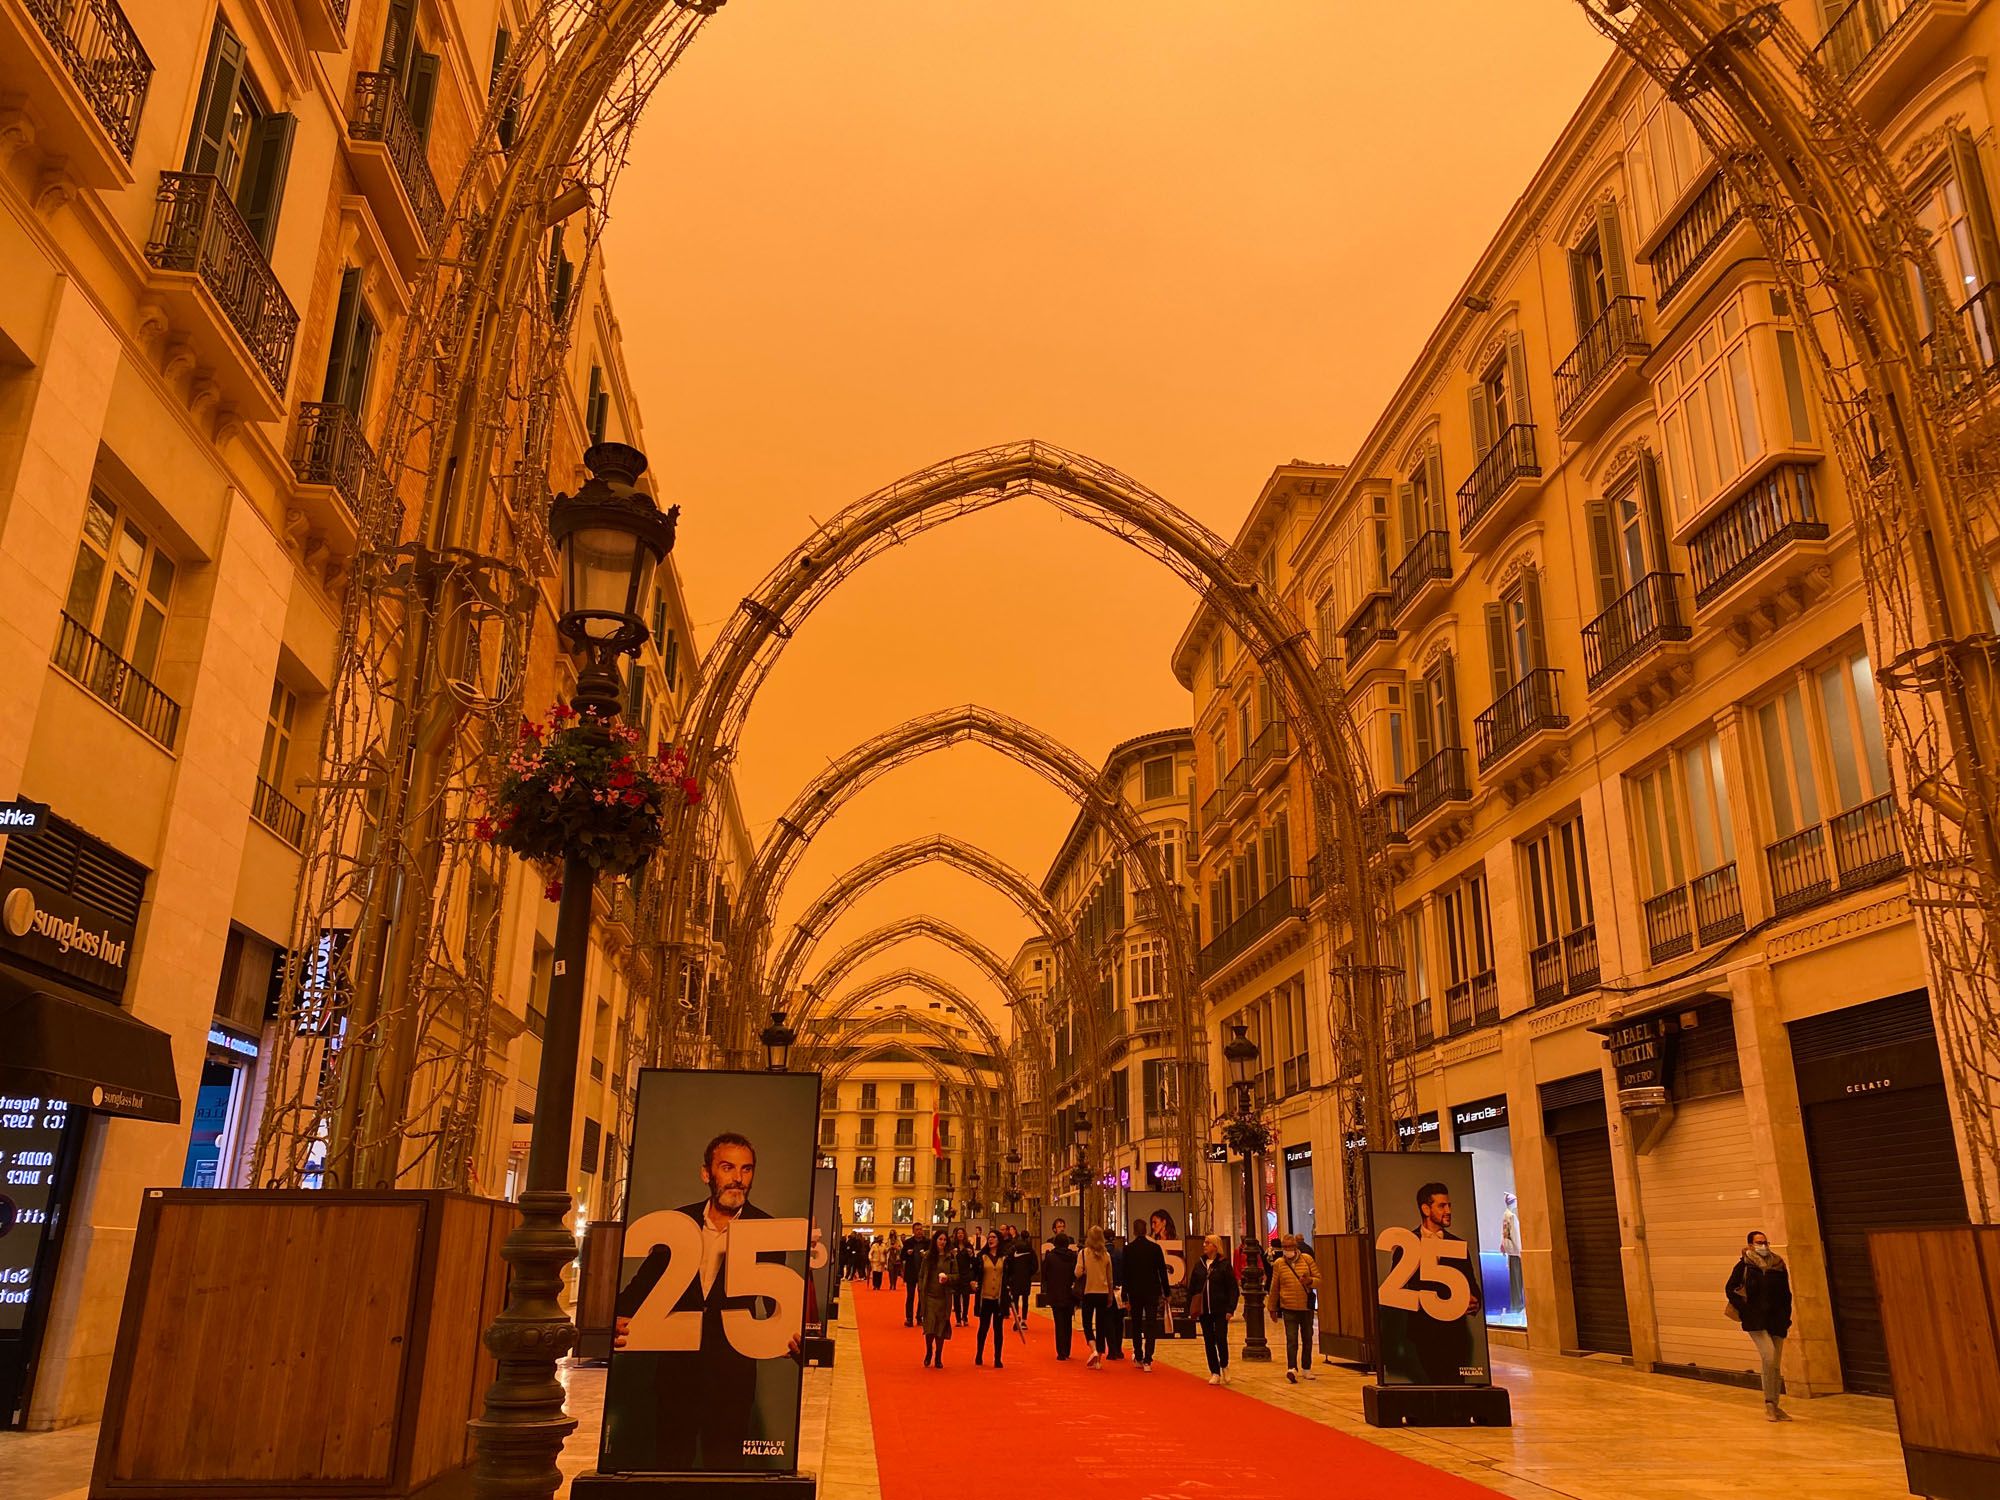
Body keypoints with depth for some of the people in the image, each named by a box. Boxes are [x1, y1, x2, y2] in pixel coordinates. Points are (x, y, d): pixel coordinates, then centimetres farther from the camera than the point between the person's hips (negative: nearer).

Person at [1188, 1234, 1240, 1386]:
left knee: (1221, 1339, -7)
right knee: (1209, 1342, 5)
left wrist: (1230, 1309, -12)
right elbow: (1191, 1288, 10)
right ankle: (1215, 1373, 14)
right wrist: (1191, 1308, 3)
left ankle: (1224, 1366, 18)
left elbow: (1233, 1288, -5)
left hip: (1220, 1310, -4)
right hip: (1204, 1310, 4)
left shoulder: (1224, 1264, -4)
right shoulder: (1199, 1265, 7)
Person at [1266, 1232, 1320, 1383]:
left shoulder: (1307, 1259, 0)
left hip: (1307, 1307, 2)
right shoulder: (1278, 1264, 0)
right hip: (1288, 1308, -2)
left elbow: (1319, 1280, 1)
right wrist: (1272, 1307, 11)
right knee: (1291, 1339, -13)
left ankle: (1306, 1369, 26)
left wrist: (1309, 1281, -21)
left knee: (1307, 1339, 12)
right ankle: (1291, 1369, -20)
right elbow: (1274, 1287, 7)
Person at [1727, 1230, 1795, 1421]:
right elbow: (1730, 1289, 3)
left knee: (1776, 1365, 8)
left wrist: (1786, 1317, 6)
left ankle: (1774, 1407, 20)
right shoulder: (1744, 1266, -2)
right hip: (1755, 1320, -4)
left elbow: (1786, 1294, 14)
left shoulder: (1778, 1265, 7)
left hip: (1776, 1320, 4)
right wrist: (1743, 1309, -6)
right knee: (1769, 1355, -21)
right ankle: (1769, 1404, -13)